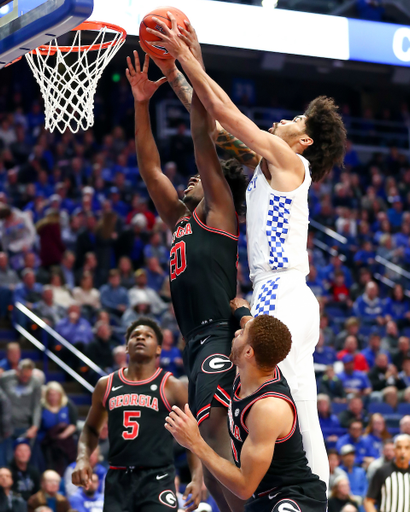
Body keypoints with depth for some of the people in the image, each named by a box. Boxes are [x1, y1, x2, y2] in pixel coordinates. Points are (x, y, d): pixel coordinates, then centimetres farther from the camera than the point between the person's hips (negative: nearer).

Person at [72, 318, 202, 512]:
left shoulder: (171, 386, 1)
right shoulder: (107, 385, 11)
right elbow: (91, 429, 23)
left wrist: (197, 478, -11)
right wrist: (83, 458, 3)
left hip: (157, 479, -4)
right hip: (118, 479, 4)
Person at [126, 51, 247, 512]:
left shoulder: (218, 210, 5)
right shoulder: (180, 220, 25)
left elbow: (203, 139, -1)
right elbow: (150, 170, 26)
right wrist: (142, 104, 23)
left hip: (221, 335, -9)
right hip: (198, 341, 9)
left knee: (213, 429, -26)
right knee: (208, 454, 6)